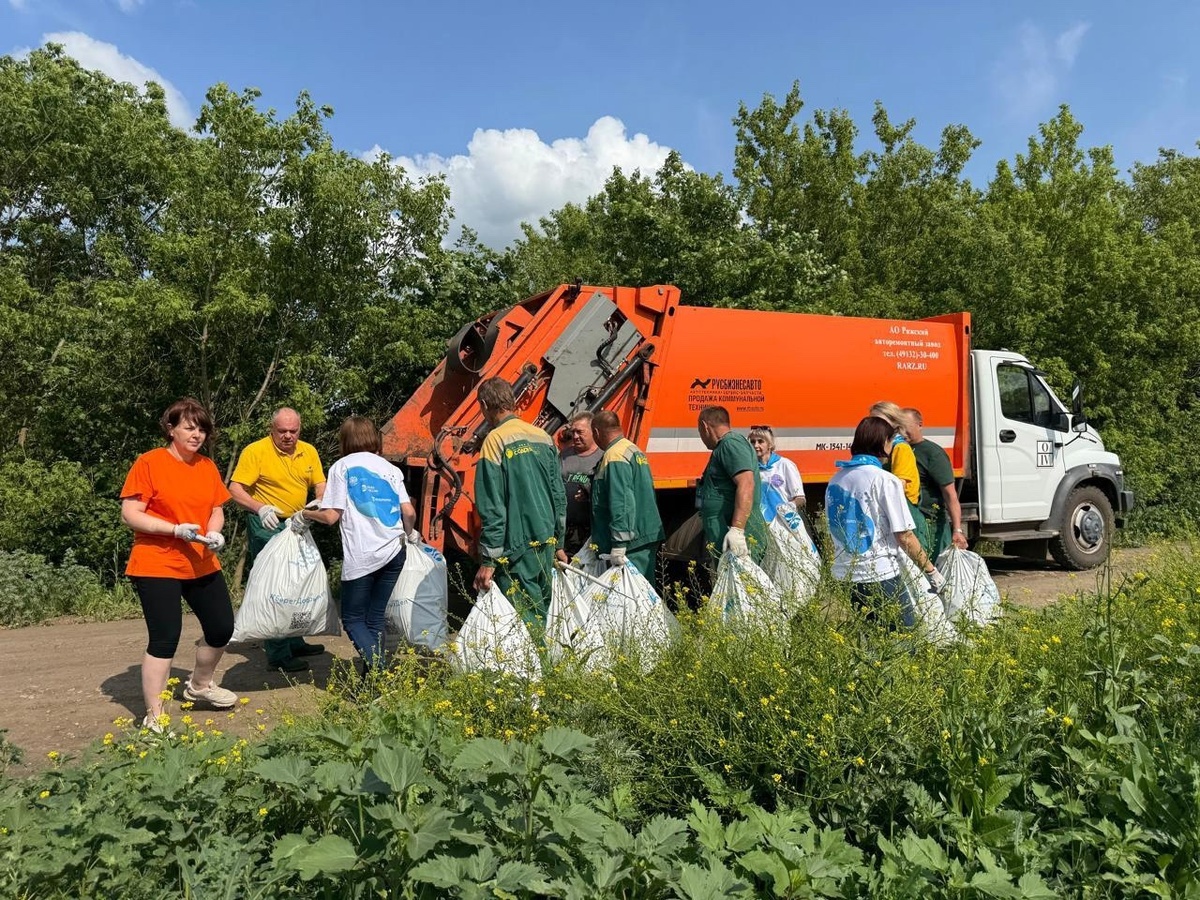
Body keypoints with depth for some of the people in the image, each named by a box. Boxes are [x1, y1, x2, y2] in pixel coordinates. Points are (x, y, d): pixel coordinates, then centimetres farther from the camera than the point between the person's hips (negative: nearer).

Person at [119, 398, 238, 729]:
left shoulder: (208, 466, 8)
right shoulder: (149, 463, -10)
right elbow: (130, 514, -13)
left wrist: (215, 533, -7)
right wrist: (177, 530, -23)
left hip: (202, 565, 7)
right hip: (157, 566, -6)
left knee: (222, 629, 11)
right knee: (165, 638, -7)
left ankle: (199, 685, 37)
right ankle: (154, 718, 6)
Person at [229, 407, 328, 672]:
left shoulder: (309, 451, 3)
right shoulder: (255, 451, -12)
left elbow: (320, 486, 4)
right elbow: (235, 489, -17)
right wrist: (260, 508, -33)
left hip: (297, 527, 7)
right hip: (267, 527, -6)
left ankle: (295, 643, 33)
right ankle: (278, 655, 4)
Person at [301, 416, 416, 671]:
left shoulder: (342, 466, 3)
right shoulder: (391, 469, 12)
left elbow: (331, 516, -3)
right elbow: (409, 513, 4)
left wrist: (305, 513, 16)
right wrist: (410, 535, 24)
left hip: (360, 557, -4)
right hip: (394, 552, 4)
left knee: (352, 619, 8)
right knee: (375, 618, 14)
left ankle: (377, 666, -13)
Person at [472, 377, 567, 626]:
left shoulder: (496, 440, -11)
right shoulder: (543, 437, 10)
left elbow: (492, 507, -15)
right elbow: (559, 496, 14)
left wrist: (488, 560, -12)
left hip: (518, 547, -7)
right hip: (547, 542, 7)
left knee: (523, 620, -3)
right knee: (543, 613, 16)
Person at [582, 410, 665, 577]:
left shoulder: (615, 456, -16)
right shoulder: (634, 449, 15)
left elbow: (622, 503, -23)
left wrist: (619, 546, -23)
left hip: (631, 544, -10)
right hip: (647, 536, 10)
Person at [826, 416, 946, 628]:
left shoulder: (835, 481, 8)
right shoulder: (885, 480, -11)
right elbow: (904, 537, -11)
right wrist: (931, 571, -2)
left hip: (844, 575, 7)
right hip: (880, 577, -7)